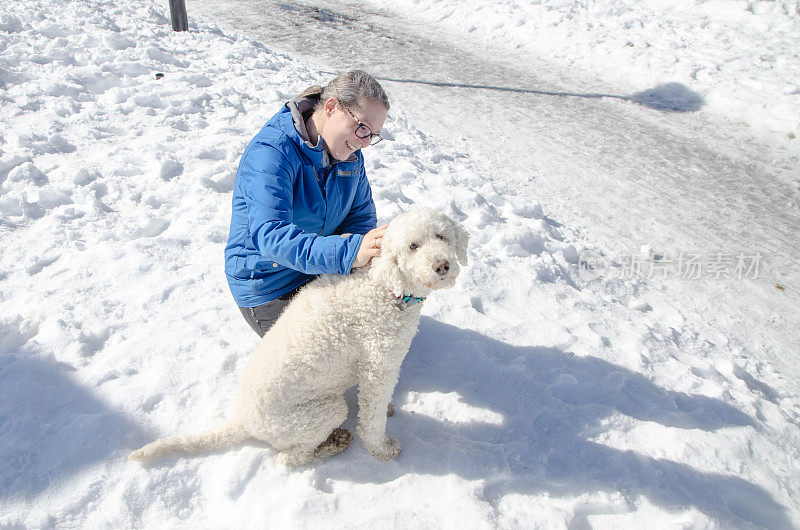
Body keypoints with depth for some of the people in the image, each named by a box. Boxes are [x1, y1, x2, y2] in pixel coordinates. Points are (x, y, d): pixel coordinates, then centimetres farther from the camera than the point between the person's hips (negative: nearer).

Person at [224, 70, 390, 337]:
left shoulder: (351, 154, -3)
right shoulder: (271, 153, -28)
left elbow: (363, 215, 1)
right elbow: (270, 235, -40)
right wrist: (348, 252, -51)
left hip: (321, 272, 7)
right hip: (267, 289, -7)